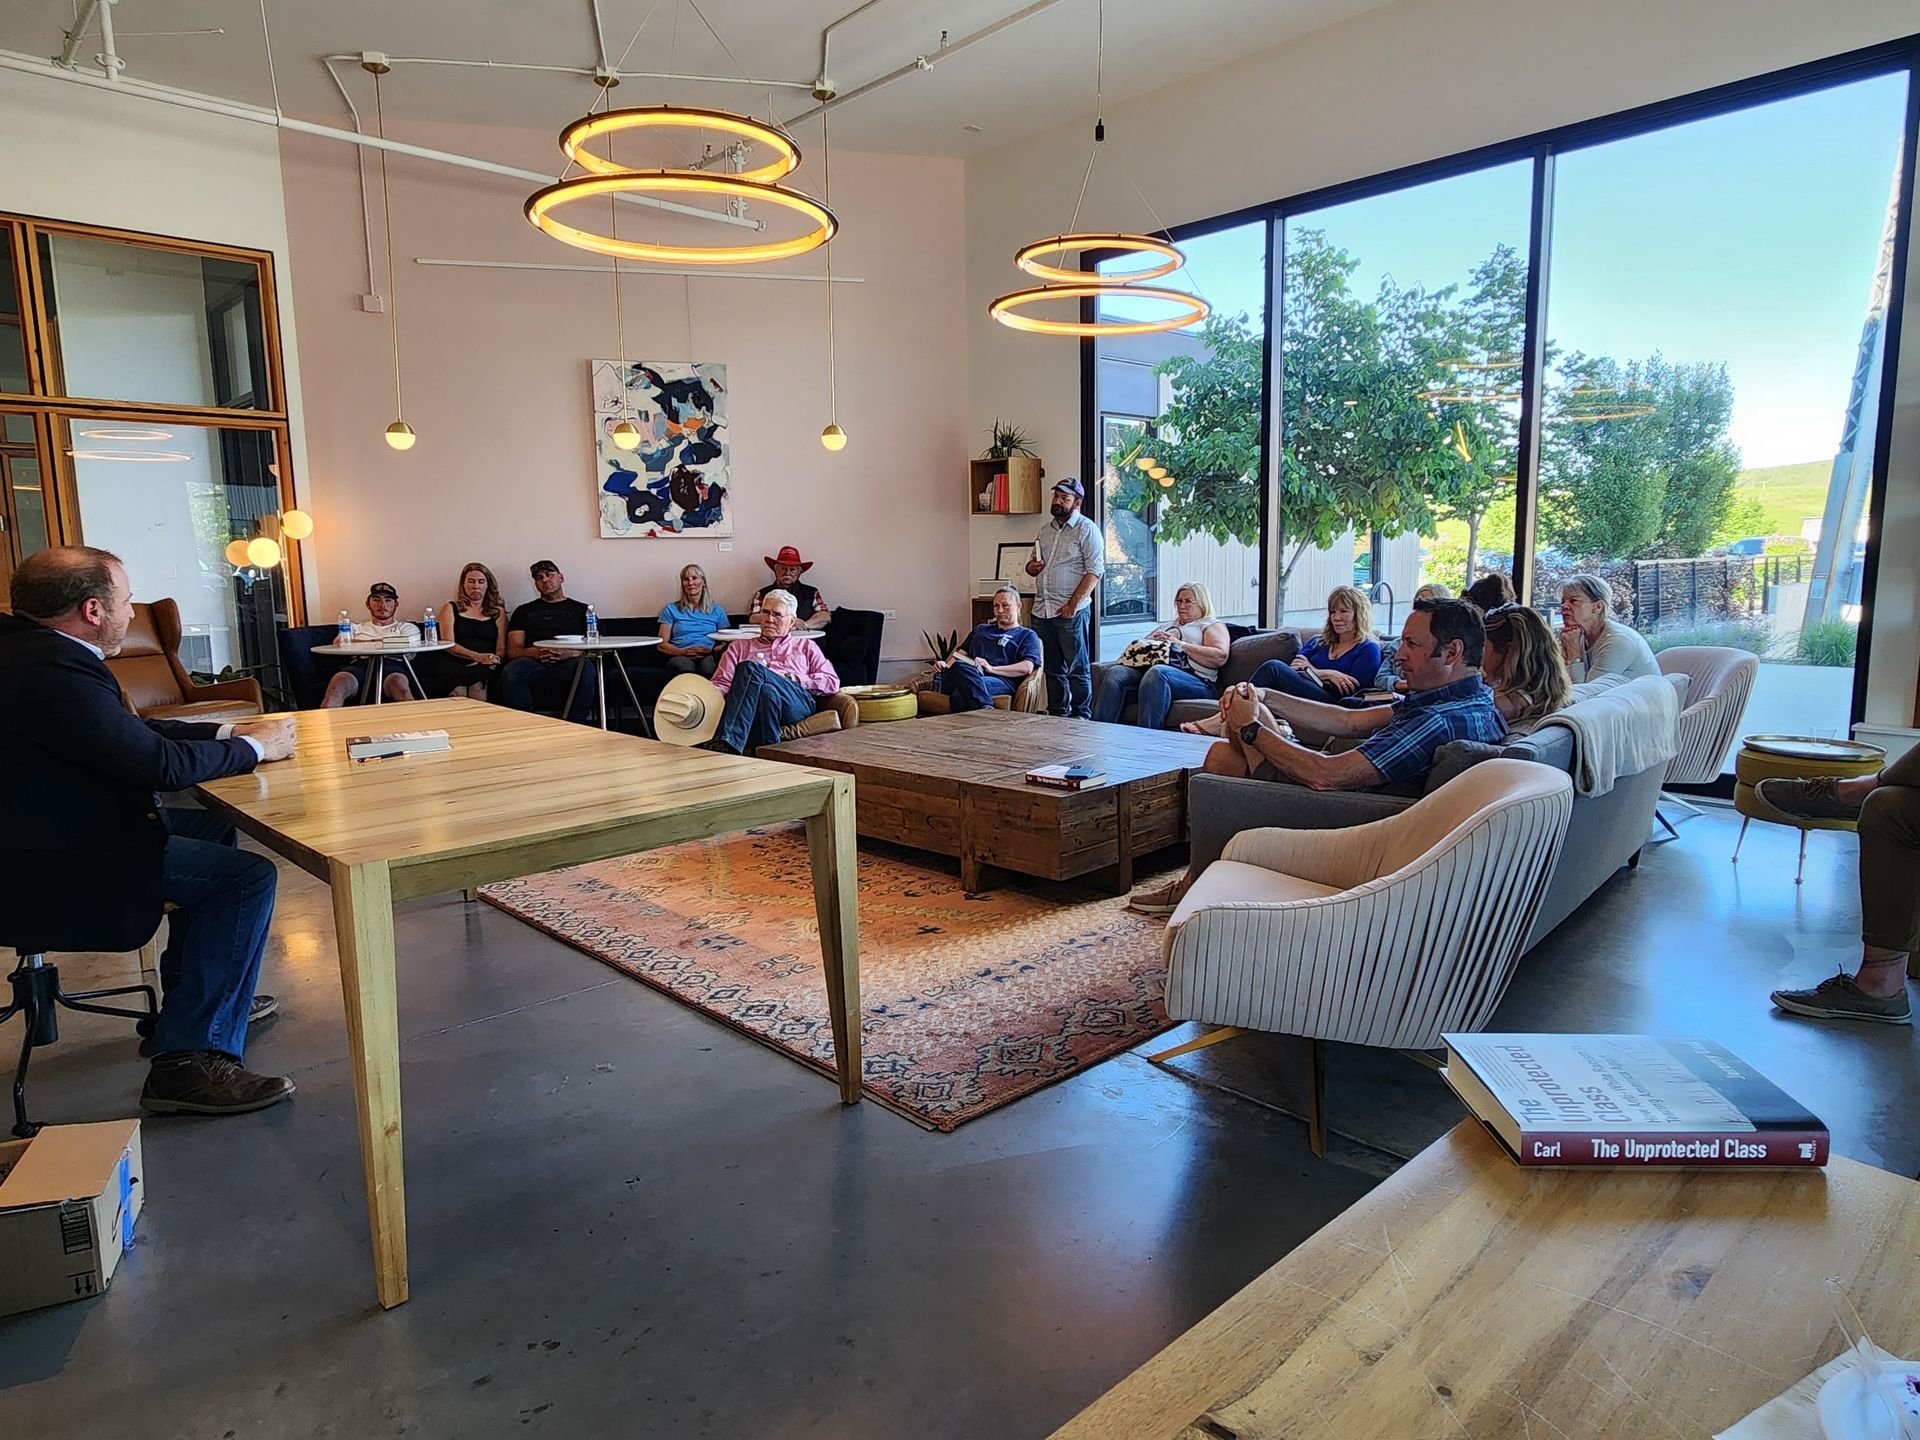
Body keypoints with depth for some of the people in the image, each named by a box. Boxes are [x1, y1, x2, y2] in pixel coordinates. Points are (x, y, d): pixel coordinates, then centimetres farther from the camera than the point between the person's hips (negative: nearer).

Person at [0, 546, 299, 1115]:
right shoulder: (54, 669, -26)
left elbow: (133, 730, 16)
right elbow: (161, 763, -23)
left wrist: (227, 732, 11)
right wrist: (255, 747, -8)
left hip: (52, 832, 11)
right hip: (48, 867, -11)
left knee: (213, 826, 21)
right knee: (247, 875, -13)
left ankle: (192, 997, 29)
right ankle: (189, 1058, -9)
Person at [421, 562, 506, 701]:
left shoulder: (498, 612, 23)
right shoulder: (451, 609, 20)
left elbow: (501, 648, 13)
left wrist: (493, 660, -12)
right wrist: (478, 656, -12)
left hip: (485, 668, 1)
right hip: (454, 664, -1)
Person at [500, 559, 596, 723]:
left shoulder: (582, 609, 23)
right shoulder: (524, 611, 28)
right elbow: (512, 650, 15)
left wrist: (569, 653, -12)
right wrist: (533, 652, -9)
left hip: (568, 662, -1)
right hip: (534, 662, 2)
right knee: (510, 671, -34)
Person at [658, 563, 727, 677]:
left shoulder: (716, 610, 23)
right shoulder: (671, 610, 21)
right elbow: (662, 644, 13)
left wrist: (712, 650, -7)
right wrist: (683, 651, -7)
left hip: (708, 657, 0)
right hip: (680, 657, 0)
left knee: (708, 666, -39)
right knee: (684, 666, -39)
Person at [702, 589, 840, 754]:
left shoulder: (806, 647, 31)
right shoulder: (739, 647, 34)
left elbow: (832, 682, 17)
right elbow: (721, 683, 19)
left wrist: (792, 679, 4)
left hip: (798, 706, -1)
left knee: (751, 668, -31)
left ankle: (727, 744, -48)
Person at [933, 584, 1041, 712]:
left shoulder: (1027, 635, 21)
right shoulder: (980, 629, 40)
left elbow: (1027, 668, 3)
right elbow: (961, 653, 36)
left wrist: (992, 668, -10)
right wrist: (945, 664, 11)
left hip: (1001, 679, -4)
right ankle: (985, 710, -51)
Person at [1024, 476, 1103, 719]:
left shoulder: (1087, 529, -4)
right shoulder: (1045, 530, 18)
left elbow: (1095, 570, -12)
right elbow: (1034, 562, 29)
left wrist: (1074, 603, -18)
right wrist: (1030, 567, 3)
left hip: (1071, 611, -7)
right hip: (1042, 611, 7)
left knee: (1077, 668, -2)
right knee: (1053, 668, 12)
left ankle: (1081, 716, 4)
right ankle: (1057, 714, 20)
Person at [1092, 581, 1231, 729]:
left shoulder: (1213, 625, 18)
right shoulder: (1167, 627, 37)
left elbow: (1220, 657, -2)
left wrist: (1181, 644, -7)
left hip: (1194, 680, -5)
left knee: (1157, 672, -38)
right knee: (1115, 672, -23)